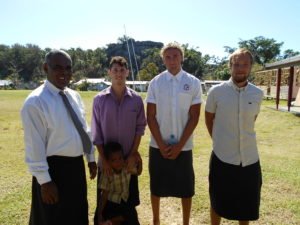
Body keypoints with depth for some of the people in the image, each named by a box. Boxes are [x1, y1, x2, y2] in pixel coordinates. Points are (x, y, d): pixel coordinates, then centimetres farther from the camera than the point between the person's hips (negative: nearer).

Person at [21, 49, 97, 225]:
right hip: (54, 168, -6)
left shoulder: (75, 96, 4)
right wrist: (44, 181, -17)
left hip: (77, 165, 7)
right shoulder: (35, 102, -17)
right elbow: (34, 145, -18)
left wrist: (91, 158, 12)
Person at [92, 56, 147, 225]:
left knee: (129, 202, 14)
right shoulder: (100, 99, -7)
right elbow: (96, 132, -5)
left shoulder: (136, 99, -4)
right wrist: (103, 159, -8)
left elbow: (140, 128, 0)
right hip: (106, 160, 0)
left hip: (129, 159, 1)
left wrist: (133, 154, -6)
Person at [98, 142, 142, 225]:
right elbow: (104, 196, -15)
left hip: (125, 203, 3)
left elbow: (138, 172, 8)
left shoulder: (127, 167, -13)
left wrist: (139, 161, -12)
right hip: (111, 204, -3)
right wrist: (100, 215, -18)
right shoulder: (106, 174, -20)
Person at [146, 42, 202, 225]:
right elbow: (150, 117, -1)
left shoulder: (194, 83, -3)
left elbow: (194, 117, -3)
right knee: (156, 186, 14)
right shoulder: (156, 83, -2)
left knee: (186, 187, 11)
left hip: (183, 146, 0)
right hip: (158, 145, 1)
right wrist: (161, 145, -8)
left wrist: (179, 145, -8)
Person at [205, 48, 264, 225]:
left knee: (247, 204, 18)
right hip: (222, 158, -2)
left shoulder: (258, 94, -2)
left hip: (250, 159, 2)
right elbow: (209, 119, 5)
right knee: (218, 203, 14)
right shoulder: (216, 91, -9)